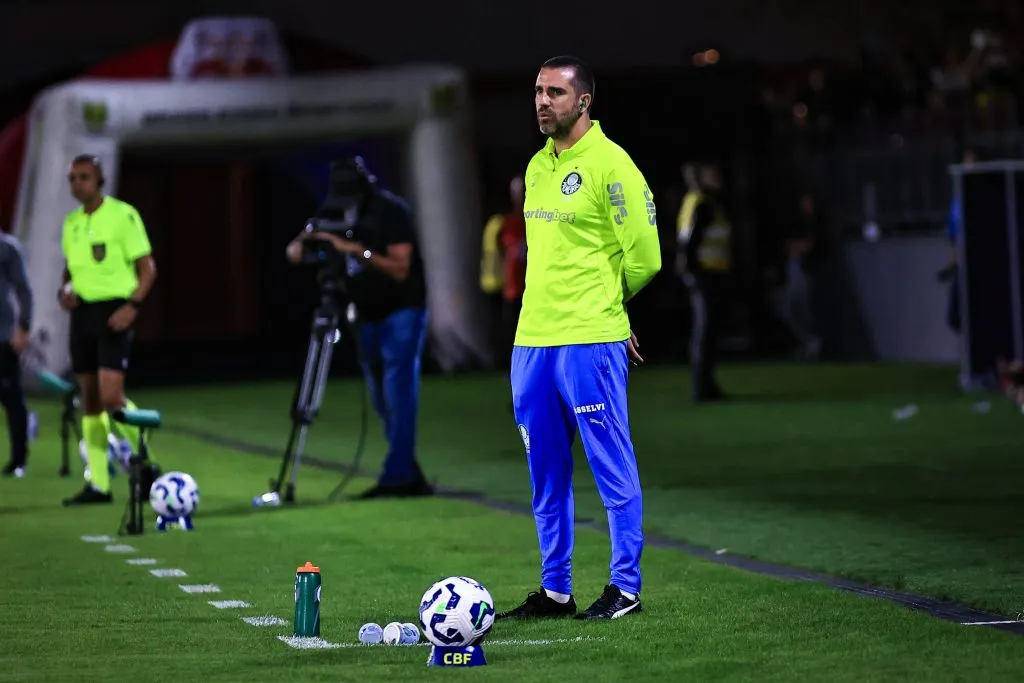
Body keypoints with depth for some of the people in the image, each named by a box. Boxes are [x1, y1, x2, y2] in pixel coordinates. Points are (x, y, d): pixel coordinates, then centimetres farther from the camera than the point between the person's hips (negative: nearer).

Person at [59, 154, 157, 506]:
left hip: (113, 310, -7)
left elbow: (147, 267, -7)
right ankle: (97, 484, 10)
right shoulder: (71, 222, 12)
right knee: (89, 399, 6)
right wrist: (64, 290, 2)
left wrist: (132, 305, -19)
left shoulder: (123, 215, -8)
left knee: (111, 397, -16)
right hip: (82, 310, 7)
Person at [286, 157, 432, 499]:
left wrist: (360, 251, -26)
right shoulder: (338, 215, 5)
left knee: (399, 394, -12)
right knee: (383, 401, 7)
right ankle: (410, 477, 12)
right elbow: (296, 249, 7)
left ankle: (397, 477, -14)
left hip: (402, 313, -7)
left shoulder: (392, 212, -13)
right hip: (370, 317, 7)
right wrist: (300, 246, -16)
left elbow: (400, 268, -18)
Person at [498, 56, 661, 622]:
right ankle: (554, 590, 18)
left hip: (589, 341, -8)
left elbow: (644, 256, -8)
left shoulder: (609, 165, -10)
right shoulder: (537, 166, 14)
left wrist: (604, 305, 6)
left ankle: (625, 586, 4)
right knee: (546, 474, 11)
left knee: (612, 467, -2)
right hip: (532, 339, 8)